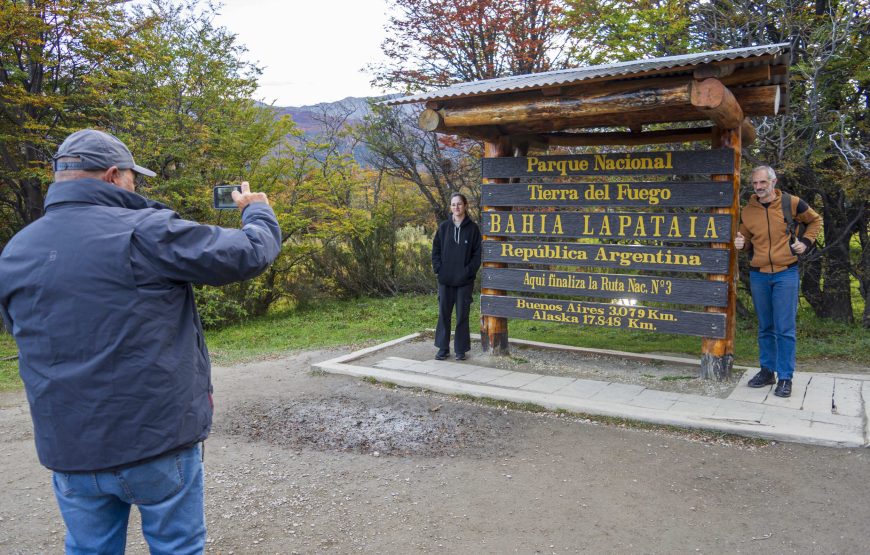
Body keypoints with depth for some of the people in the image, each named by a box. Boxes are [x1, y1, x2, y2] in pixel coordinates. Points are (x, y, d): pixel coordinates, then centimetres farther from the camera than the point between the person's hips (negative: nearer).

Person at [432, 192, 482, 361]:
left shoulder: (472, 228, 0)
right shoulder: (444, 227, 5)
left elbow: (477, 253, -1)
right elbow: (436, 249, 8)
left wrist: (469, 271, -10)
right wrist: (438, 268, -3)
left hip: (464, 280, -2)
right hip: (445, 279, 2)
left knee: (462, 315, 4)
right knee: (443, 313, 6)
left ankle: (461, 349, 14)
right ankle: (443, 348, 16)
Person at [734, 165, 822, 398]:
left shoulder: (792, 203, -4)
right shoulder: (747, 210, 3)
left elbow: (815, 220, 13)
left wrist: (806, 241, 0)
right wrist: (741, 243, -6)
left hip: (785, 274, -3)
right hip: (758, 275, 3)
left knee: (785, 329, -3)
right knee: (765, 328, 12)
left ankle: (785, 377, 5)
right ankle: (767, 371, 23)